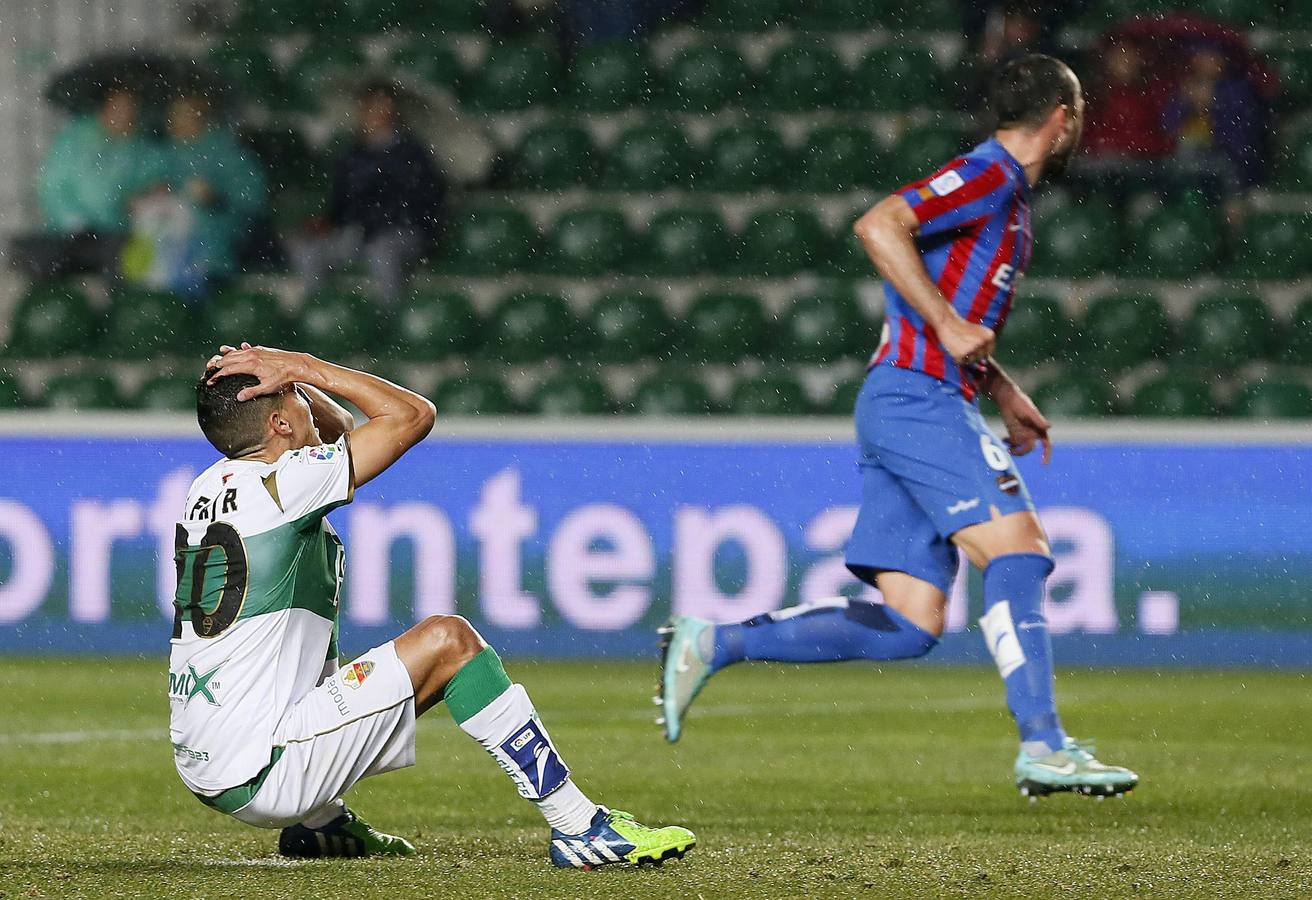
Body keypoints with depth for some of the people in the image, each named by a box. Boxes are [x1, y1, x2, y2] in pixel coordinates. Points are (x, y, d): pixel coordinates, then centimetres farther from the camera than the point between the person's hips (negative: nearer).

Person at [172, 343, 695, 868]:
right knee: (447, 641, -8)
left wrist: (284, 376, 11)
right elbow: (413, 414, -6)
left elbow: (339, 430, 28)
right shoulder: (276, 485, -15)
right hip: (257, 775, -9)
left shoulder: (210, 487, 11)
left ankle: (320, 826, 26)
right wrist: (305, 370, -3)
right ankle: (578, 827, -9)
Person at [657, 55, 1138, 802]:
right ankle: (1043, 746, -24)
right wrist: (949, 327, -21)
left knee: (910, 627, 0)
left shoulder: (1008, 195, 24)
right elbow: (880, 226, -21)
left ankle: (714, 644, 0)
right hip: (920, 397, -9)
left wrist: (1004, 391, 24)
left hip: (911, 403, 9)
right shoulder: (987, 175, -7)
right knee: (1015, 545, -19)